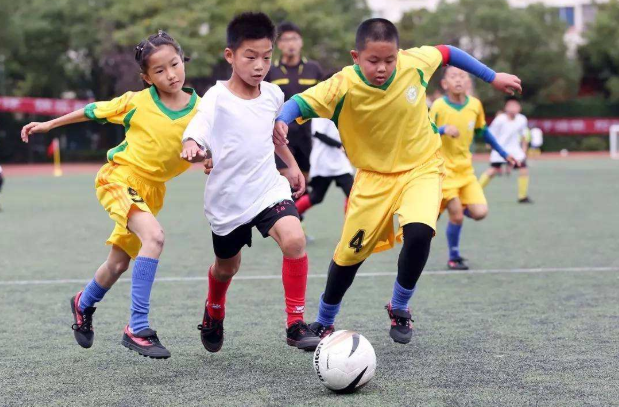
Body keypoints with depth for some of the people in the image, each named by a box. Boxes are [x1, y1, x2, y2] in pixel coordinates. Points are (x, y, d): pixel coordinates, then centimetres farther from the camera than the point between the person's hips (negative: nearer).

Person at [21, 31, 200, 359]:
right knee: (154, 237, -31)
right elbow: (94, 111, 3)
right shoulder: (137, 102, -11)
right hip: (120, 176, -5)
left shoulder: (199, 110, -7)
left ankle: (84, 303, 51)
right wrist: (49, 124, 12)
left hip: (151, 190, 5)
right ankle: (137, 329, -28)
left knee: (119, 263, 17)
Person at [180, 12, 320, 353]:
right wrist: (192, 147, -56)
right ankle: (214, 312, 54)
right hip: (227, 199, -2)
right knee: (227, 265, 18)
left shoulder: (273, 95, -1)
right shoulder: (217, 98, -17)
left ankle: (296, 325, -15)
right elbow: (197, 131, -34)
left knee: (294, 239, -26)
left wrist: (291, 164, 22)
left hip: (269, 188, 2)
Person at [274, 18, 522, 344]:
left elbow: (447, 53, 2)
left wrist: (493, 77, 10)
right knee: (350, 252, 2)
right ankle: (324, 324, 29)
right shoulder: (343, 86, -24)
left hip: (421, 167, 0)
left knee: (419, 232, -26)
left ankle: (399, 309, 1)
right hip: (374, 174, 0)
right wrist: (282, 122, -50)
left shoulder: (413, 63, -17)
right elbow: (300, 103, -27)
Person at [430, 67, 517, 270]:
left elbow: (483, 131, 15)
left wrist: (503, 153, 19)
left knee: (480, 212, -8)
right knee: (457, 216, -8)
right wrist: (443, 129, -34)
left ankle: (454, 206, 24)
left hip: (466, 169, 4)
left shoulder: (475, 105, -1)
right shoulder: (439, 106, -14)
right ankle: (454, 258, 12)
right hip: (444, 168, -4)